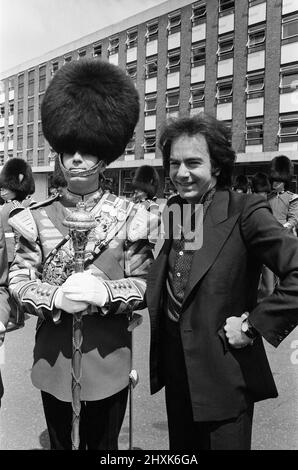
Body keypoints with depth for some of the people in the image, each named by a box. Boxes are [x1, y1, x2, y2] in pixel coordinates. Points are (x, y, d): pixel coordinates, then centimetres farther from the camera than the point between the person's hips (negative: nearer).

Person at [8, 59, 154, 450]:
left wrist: (103, 292, -26)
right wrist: (56, 297, -23)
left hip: (109, 358, -1)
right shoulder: (38, 217, -3)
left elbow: (144, 285, -8)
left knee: (104, 443, 19)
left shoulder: (129, 216, -8)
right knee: (58, 442, 23)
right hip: (52, 356, 2)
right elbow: (18, 281, -4)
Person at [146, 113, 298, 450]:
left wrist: (253, 325, -19)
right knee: (180, 448, 22)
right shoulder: (172, 210, 3)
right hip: (174, 369, 6)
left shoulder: (244, 212, -16)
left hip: (224, 375, -5)